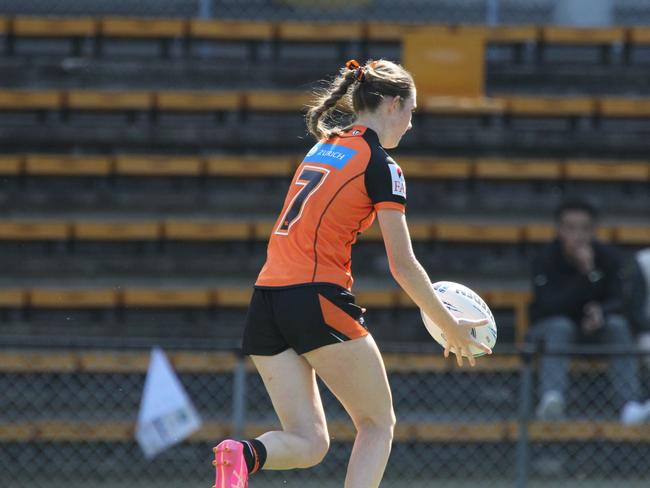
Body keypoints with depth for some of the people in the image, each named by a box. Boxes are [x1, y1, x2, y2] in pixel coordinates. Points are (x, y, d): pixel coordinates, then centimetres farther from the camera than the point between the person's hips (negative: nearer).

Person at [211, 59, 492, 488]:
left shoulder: (321, 149, 20)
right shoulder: (381, 166, -3)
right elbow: (403, 265, -5)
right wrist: (452, 328, 5)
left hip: (266, 300, 7)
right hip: (318, 300, -7)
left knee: (308, 443, 6)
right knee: (378, 424, 10)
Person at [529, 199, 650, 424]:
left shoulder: (608, 258, -6)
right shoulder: (544, 260, -14)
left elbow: (617, 301, -11)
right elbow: (550, 306, -26)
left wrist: (600, 311, -35)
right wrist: (586, 274, -35)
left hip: (594, 329, 3)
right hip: (548, 328, -3)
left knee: (617, 324, -27)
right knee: (560, 326, -35)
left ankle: (630, 405, -43)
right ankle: (550, 399, -60)